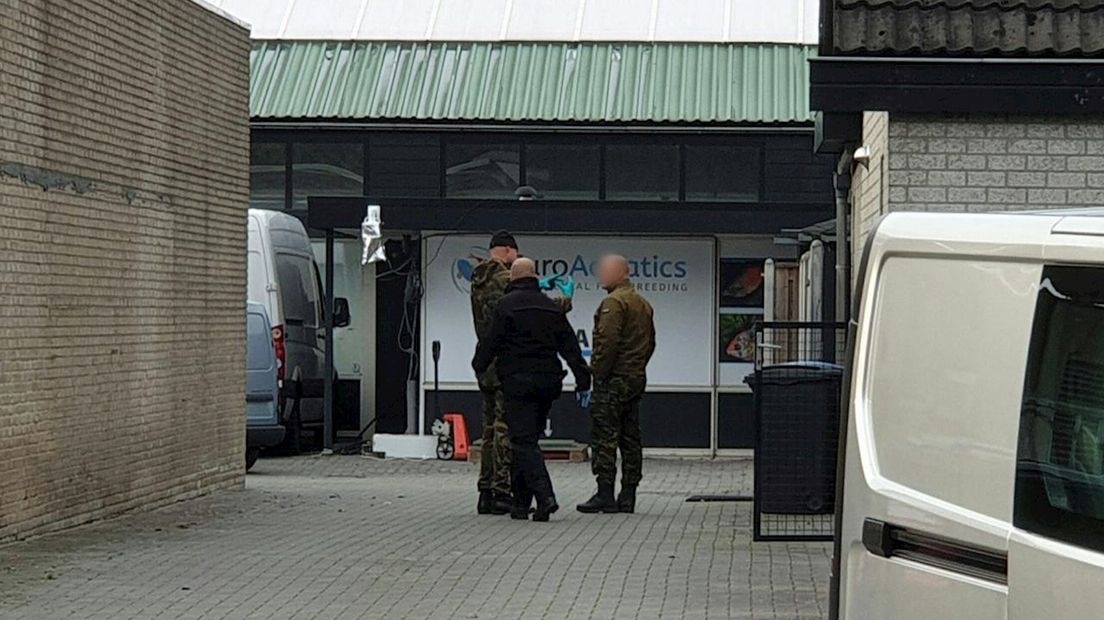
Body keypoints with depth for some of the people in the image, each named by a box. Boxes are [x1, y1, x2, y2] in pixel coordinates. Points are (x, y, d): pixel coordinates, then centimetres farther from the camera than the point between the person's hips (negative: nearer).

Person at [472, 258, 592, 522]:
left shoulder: (507, 304, -5)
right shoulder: (552, 307, 12)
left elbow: (491, 341, -4)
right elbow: (570, 347, 10)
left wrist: (479, 366, 14)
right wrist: (583, 381, 12)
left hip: (518, 381, -6)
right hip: (548, 379, 6)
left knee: (523, 442, -7)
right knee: (528, 438, 15)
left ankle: (545, 496, -24)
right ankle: (521, 502, 18)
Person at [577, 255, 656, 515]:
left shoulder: (614, 302, -13)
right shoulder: (643, 303, 17)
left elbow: (607, 342, -20)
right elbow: (650, 343, 20)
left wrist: (596, 373, -15)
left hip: (613, 380, -9)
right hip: (637, 379, 9)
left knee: (604, 437, -7)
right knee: (630, 438, 9)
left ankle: (605, 495, -9)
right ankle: (628, 496, 10)